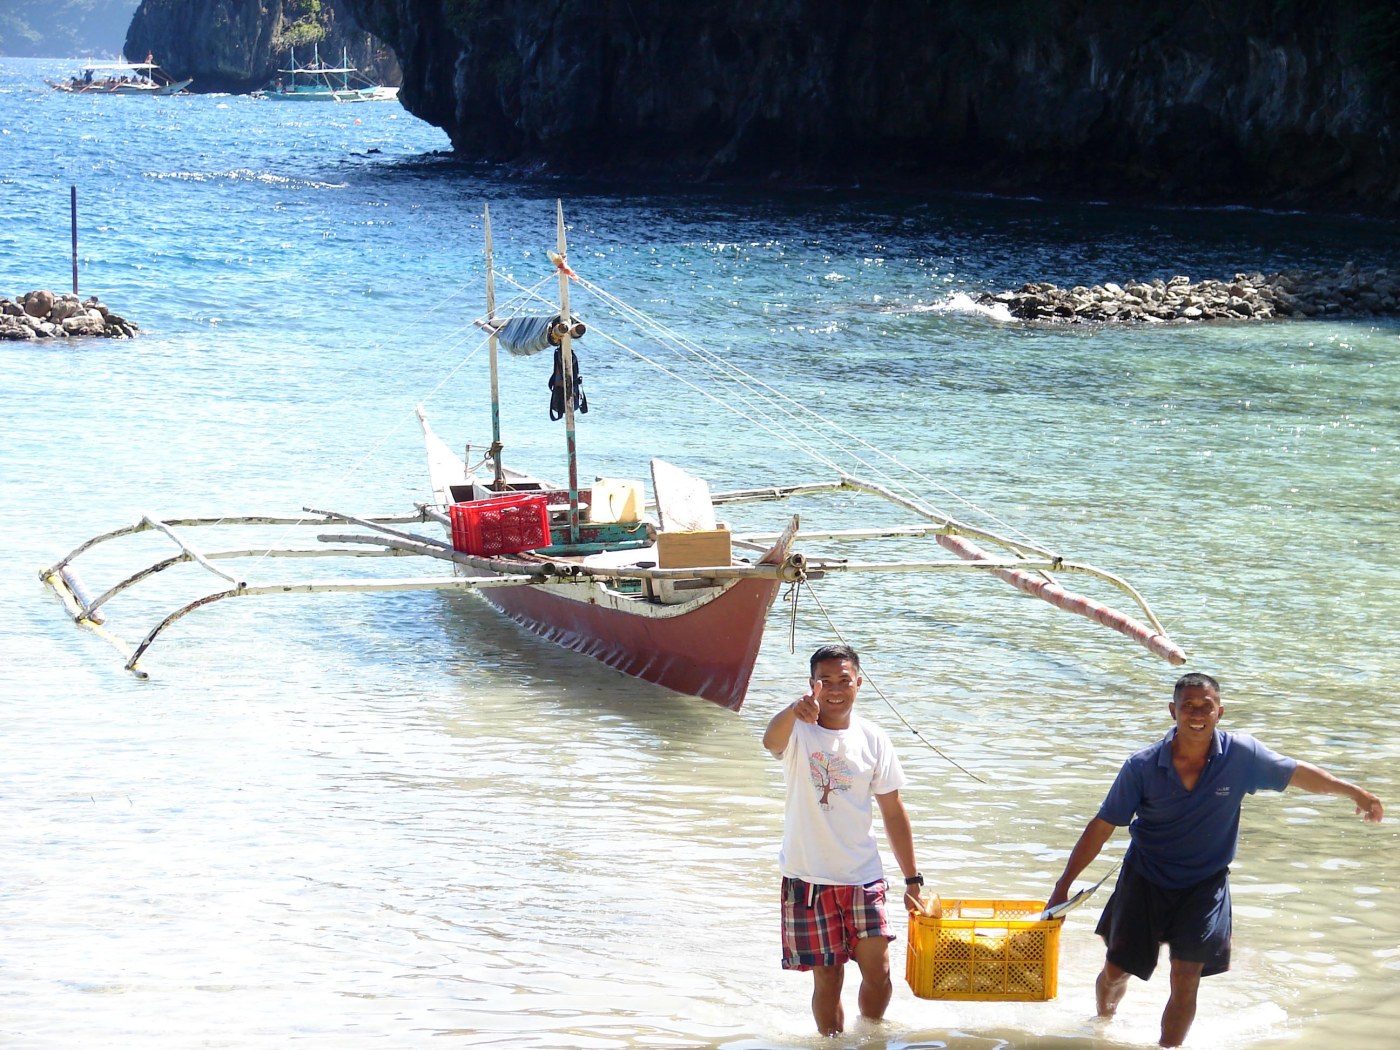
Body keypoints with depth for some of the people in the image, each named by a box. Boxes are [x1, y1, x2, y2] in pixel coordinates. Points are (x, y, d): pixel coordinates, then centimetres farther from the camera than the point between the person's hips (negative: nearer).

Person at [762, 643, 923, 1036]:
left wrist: (912, 879, 7)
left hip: (863, 876, 2)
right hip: (809, 878, -2)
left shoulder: (873, 739, 1)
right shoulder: (798, 731, -9)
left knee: (878, 972, 0)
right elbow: (771, 740, -36)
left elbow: (893, 813, 8)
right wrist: (794, 710, -59)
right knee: (827, 979, 3)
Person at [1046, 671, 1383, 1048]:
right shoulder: (1142, 766, -17)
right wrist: (1063, 885, -10)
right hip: (1146, 879, 0)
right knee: (1115, 973, 8)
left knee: (1186, 982, -6)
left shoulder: (1241, 755, -14)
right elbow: (1102, 827, -11)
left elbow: (1297, 773, 1)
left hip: (1204, 885, 0)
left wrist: (1353, 792, -2)